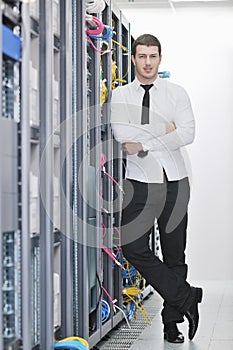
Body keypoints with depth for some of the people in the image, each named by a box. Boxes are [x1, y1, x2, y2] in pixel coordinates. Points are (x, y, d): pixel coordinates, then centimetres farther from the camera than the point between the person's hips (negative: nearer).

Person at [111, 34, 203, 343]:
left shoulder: (176, 93, 5)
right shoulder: (120, 95, 5)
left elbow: (188, 133, -9)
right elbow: (121, 133, -11)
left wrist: (144, 143, -13)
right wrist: (164, 128, -10)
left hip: (175, 181, 0)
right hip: (140, 182, 0)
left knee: (174, 252, 5)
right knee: (133, 247, -14)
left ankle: (172, 320, 17)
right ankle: (186, 297, -2)